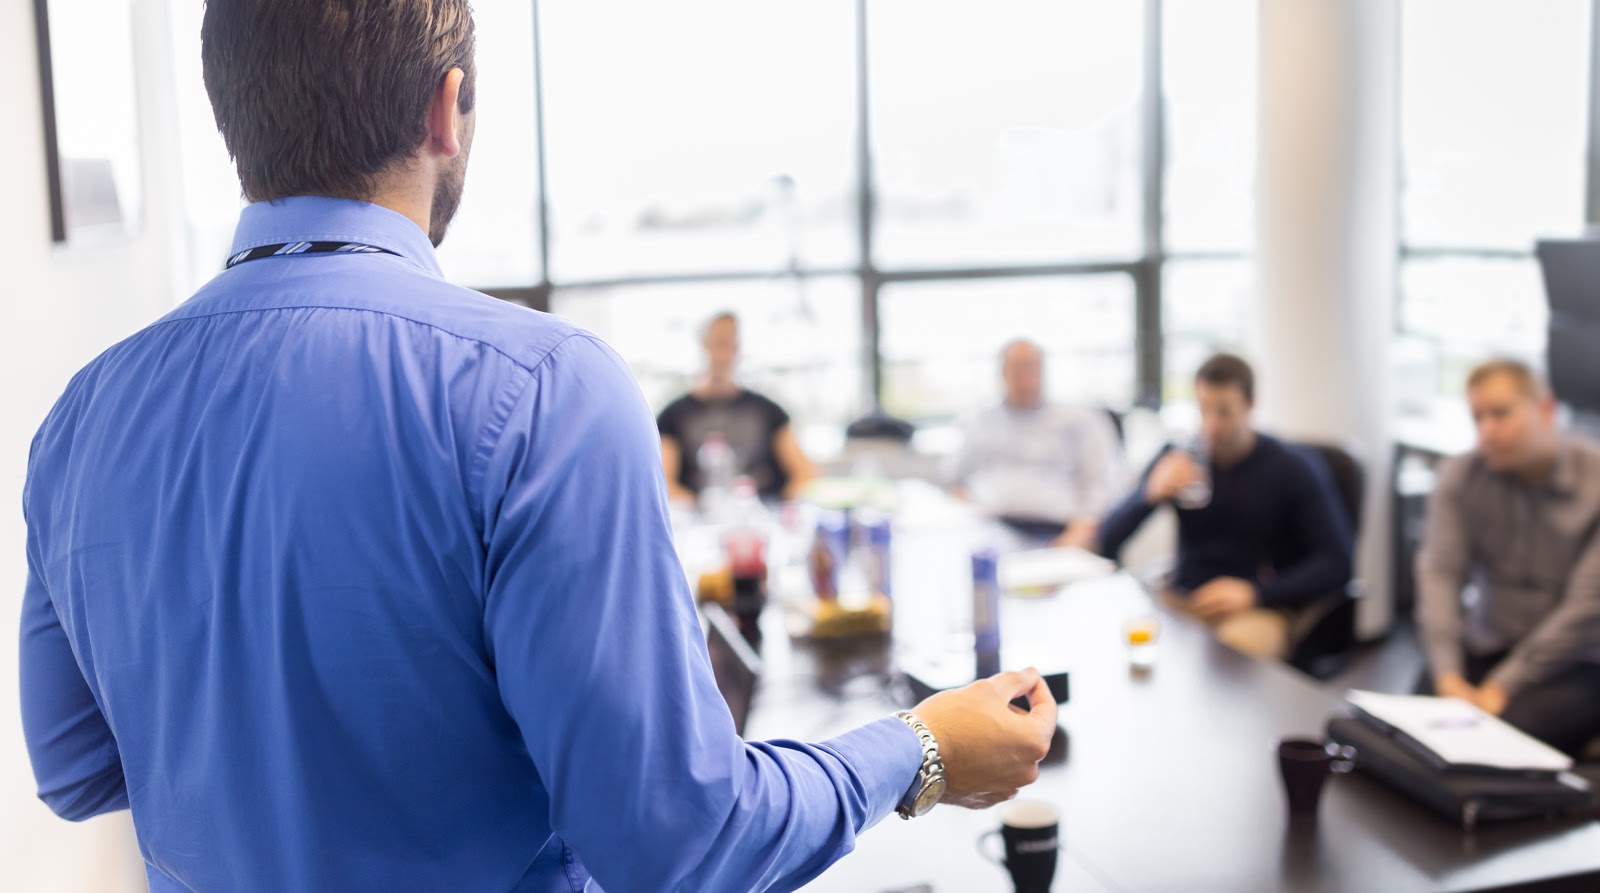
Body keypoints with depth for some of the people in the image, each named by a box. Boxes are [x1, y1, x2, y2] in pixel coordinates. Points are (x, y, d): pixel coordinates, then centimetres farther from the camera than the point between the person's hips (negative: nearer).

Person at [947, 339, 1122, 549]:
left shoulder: (1078, 420, 18)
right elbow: (957, 482, 26)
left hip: (1052, 530, -2)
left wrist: (1079, 533, -9)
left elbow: (1101, 485, 8)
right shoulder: (979, 423, 26)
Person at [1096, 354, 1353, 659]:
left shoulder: (1295, 470, -1)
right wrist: (1151, 494, -17)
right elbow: (1107, 544, 3)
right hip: (1182, 602, 3)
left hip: (1258, 610, -3)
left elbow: (1337, 565, -6)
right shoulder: (1177, 459, 7)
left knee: (1234, 647, -38)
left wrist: (1255, 592, -19)